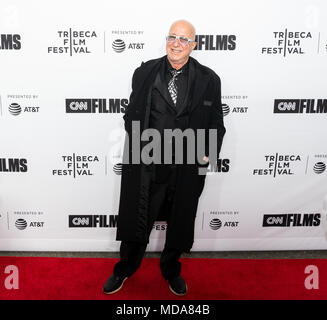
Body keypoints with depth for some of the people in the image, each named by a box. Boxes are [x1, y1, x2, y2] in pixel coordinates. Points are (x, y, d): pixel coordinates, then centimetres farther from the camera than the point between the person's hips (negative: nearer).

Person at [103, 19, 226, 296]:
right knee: (137, 220, 13)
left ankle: (171, 271, 43)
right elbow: (132, 114, 4)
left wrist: (209, 152, -9)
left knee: (179, 223, 17)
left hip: (187, 168, 1)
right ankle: (125, 269, 38)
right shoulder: (144, 73, 1)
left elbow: (216, 123, 4)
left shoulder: (209, 80, 0)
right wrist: (137, 147, -7)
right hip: (146, 165, 0)